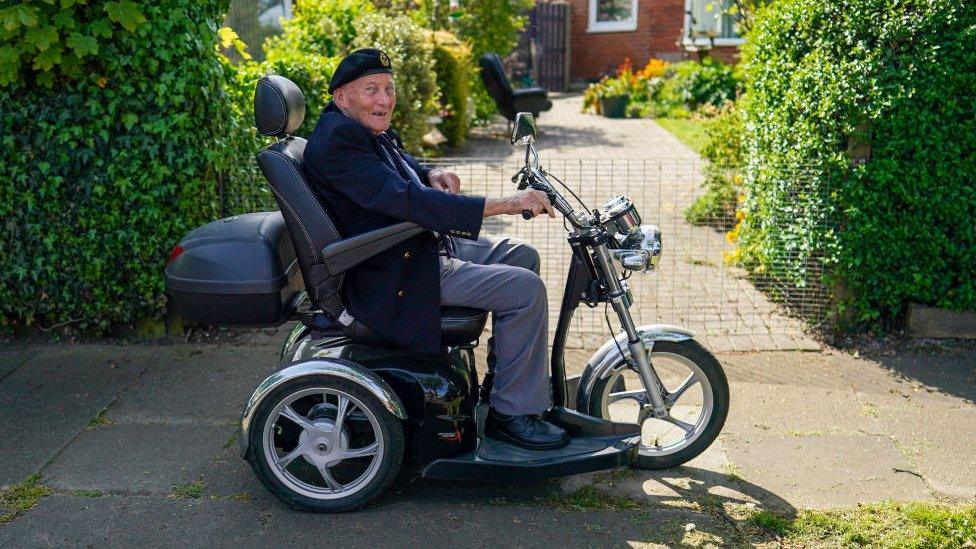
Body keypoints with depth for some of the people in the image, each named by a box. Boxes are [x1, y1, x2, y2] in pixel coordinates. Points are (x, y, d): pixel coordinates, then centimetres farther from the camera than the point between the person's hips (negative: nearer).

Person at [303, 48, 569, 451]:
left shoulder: (367, 130, 10)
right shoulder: (336, 138, -21)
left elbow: (405, 166, 27)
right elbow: (405, 200, -31)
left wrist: (433, 175, 1)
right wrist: (504, 204, -33)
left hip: (424, 245, 11)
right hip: (396, 277, -11)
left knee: (522, 255, 16)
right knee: (527, 288, -16)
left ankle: (505, 375, 26)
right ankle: (511, 413, -4)